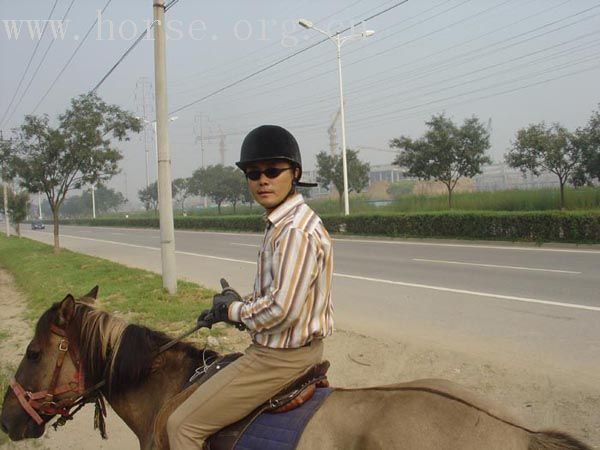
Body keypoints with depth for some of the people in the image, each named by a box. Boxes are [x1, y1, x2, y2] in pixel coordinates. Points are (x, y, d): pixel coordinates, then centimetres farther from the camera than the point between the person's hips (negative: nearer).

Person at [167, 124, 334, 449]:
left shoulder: (295, 230, -25)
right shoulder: (282, 223, 7)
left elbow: (282, 310, -30)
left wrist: (233, 309, -13)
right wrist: (227, 308, 5)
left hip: (281, 358, -10)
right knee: (202, 378, 32)